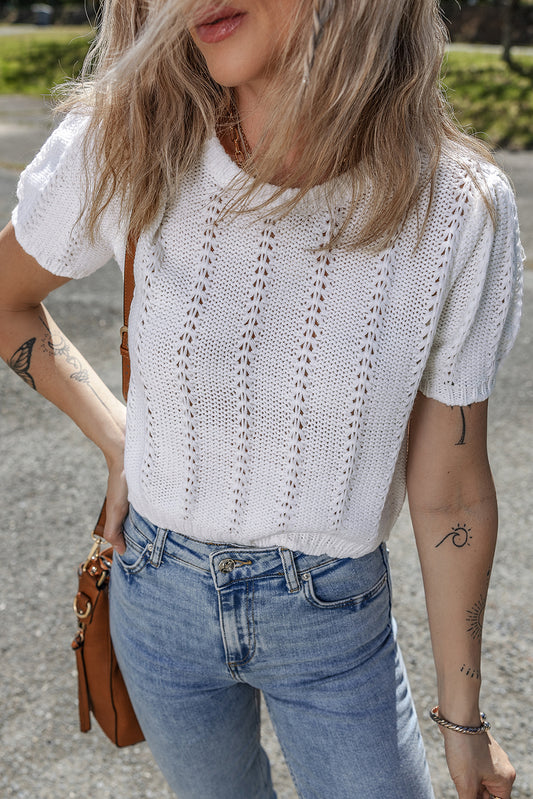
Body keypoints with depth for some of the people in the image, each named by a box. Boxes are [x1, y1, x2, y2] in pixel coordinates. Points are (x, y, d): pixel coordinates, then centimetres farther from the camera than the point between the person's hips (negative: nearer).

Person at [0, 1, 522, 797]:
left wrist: (463, 718, -1)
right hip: (162, 595, 2)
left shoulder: (459, 208, -21)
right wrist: (115, 440, -4)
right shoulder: (124, 149, -18)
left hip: (335, 618, -1)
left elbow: (450, 492, -11)